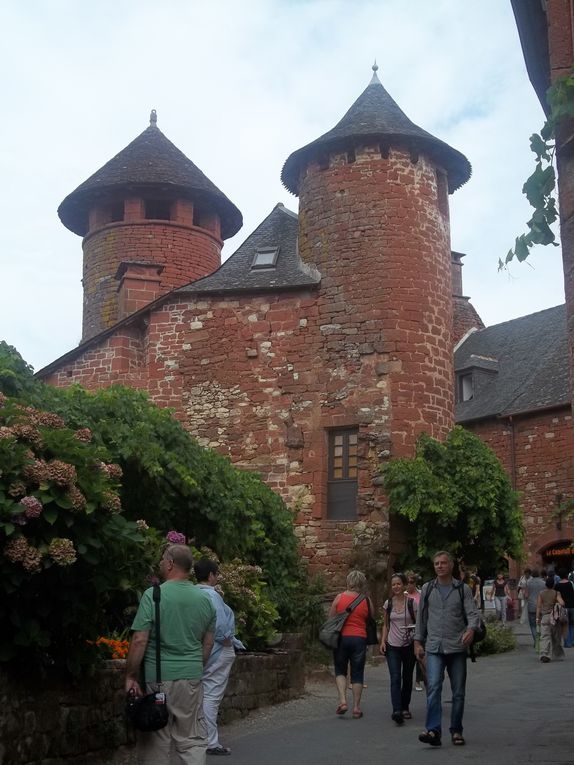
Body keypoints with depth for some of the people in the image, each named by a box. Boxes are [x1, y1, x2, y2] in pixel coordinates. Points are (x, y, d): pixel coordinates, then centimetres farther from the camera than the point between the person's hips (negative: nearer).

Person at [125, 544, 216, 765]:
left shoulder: (153, 595, -10)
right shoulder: (205, 600, 5)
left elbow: (139, 641, -13)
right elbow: (207, 645, 12)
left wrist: (130, 676, -5)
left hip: (157, 679, -3)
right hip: (191, 678, 4)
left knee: (154, 742, 8)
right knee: (192, 740, 10)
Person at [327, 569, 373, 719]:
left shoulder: (339, 597, -2)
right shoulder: (367, 600, -1)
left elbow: (330, 618, 2)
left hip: (342, 637, 0)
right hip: (359, 638, 0)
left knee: (340, 670, 14)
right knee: (357, 674, 8)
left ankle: (342, 701, -3)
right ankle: (356, 707, 9)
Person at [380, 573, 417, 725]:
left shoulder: (412, 603, -3)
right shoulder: (388, 604, 4)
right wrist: (383, 641, 1)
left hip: (408, 645, -1)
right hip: (392, 646, 1)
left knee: (407, 678, 11)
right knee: (395, 678, -12)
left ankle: (405, 707, 29)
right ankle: (397, 711, -21)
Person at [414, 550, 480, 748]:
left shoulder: (463, 589, 4)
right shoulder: (427, 589, 10)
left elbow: (473, 613, -5)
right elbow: (421, 617, 14)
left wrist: (471, 629, -26)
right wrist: (418, 642, 10)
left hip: (457, 648, 0)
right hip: (434, 648, 0)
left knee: (458, 692, 7)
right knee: (433, 688, -15)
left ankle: (456, 731, 19)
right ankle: (433, 730, -18)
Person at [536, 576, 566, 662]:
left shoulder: (541, 593, 2)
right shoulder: (556, 593, -4)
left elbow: (538, 606, 2)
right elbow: (562, 603, -18)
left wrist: (538, 618, 6)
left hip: (545, 617, 0)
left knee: (545, 636, -6)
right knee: (556, 637, 17)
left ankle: (544, 654, -24)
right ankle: (558, 654, 31)